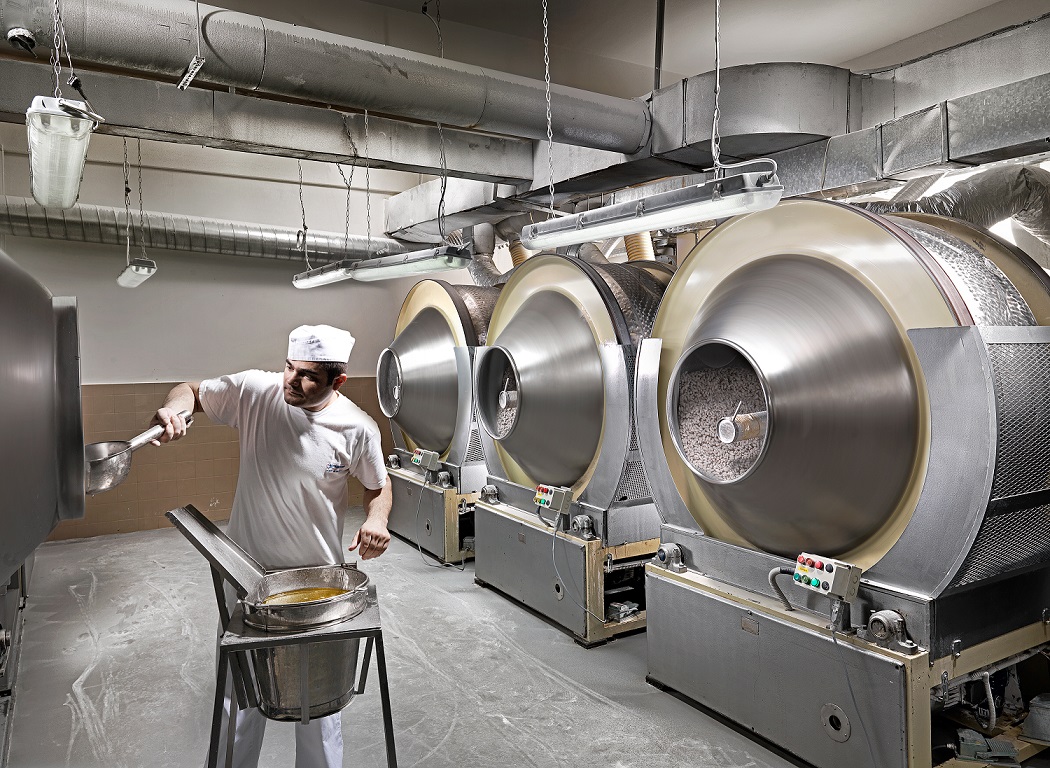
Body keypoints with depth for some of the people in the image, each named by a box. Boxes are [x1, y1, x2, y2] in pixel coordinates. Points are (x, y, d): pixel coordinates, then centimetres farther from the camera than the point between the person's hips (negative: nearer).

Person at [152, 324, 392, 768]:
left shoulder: (358, 429, -14)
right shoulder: (254, 391, -15)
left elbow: (378, 486, 1)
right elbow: (192, 391, 1)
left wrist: (377, 518, -20)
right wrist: (174, 408, -21)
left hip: (317, 576, 0)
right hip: (248, 569, 1)